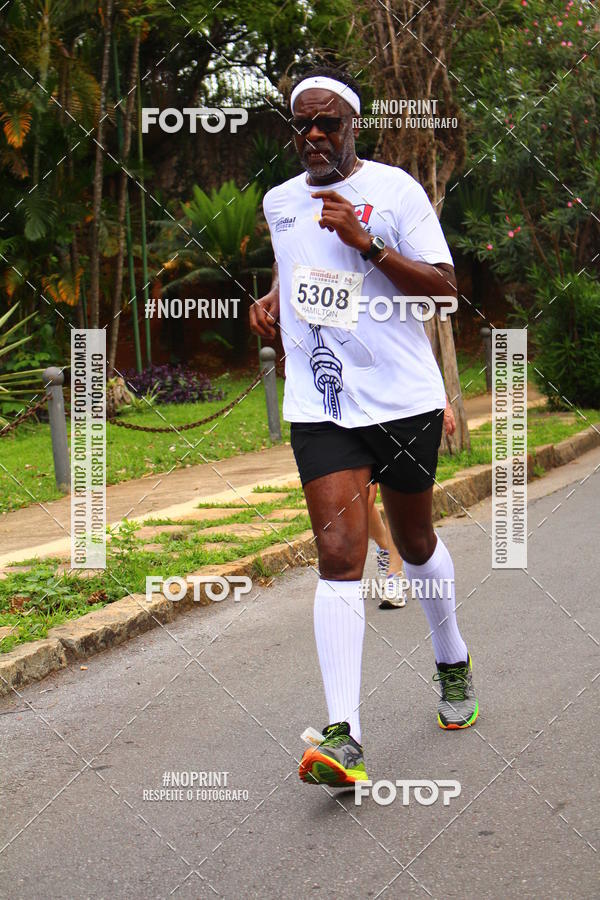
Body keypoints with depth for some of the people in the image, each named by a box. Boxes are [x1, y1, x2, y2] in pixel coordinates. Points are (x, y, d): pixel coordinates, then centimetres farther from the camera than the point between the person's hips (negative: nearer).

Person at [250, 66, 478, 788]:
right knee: (338, 558, -13)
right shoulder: (279, 201, 10)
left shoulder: (394, 189, -5)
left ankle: (451, 661, 45)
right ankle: (343, 737, -19)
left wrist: (366, 242, -20)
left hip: (403, 397, -2)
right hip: (318, 404, 2)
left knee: (415, 544, 15)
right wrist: (273, 298, 10)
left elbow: (443, 289, -10)